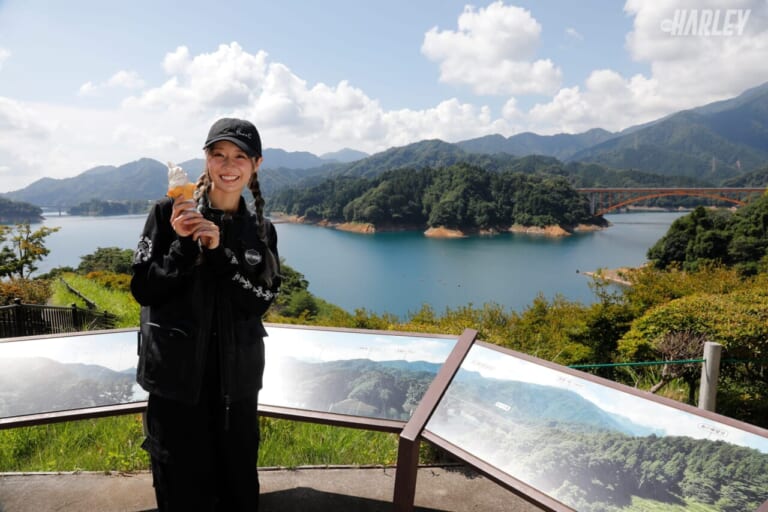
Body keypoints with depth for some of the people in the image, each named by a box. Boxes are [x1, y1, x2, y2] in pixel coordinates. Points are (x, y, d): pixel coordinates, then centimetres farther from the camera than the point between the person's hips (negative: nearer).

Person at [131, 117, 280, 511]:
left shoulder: (261, 231, 3)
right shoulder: (169, 213, -4)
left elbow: (261, 302, -7)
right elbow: (143, 290, -6)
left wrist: (218, 251, -18)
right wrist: (184, 245, -20)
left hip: (237, 377, 3)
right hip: (178, 374, -2)